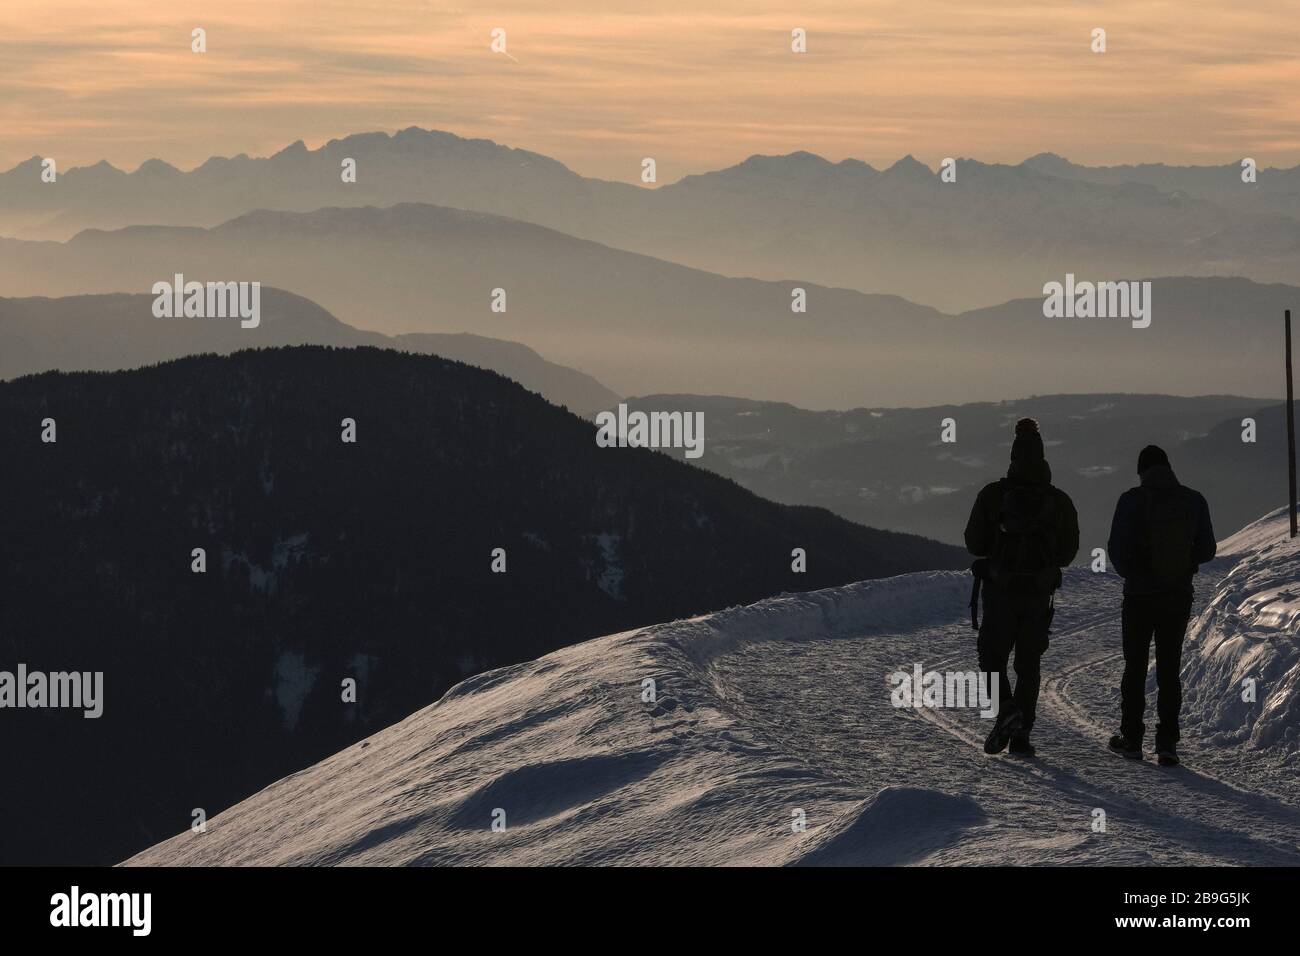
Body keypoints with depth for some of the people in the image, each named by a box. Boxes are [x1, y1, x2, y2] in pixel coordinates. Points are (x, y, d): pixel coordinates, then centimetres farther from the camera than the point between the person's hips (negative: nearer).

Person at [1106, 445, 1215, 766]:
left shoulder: (1132, 500, -11)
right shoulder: (1194, 501, -3)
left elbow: (1117, 547, -10)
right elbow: (1206, 550, 2)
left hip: (1139, 595, -2)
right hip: (1179, 595, 2)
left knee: (1135, 667, 12)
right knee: (1169, 669, 8)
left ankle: (1132, 738, 15)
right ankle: (1167, 742, 0)